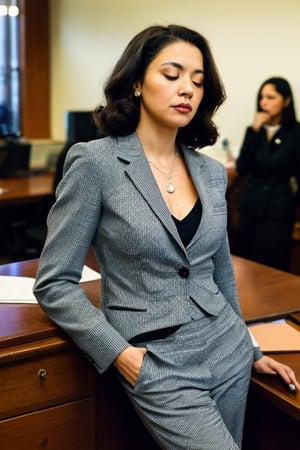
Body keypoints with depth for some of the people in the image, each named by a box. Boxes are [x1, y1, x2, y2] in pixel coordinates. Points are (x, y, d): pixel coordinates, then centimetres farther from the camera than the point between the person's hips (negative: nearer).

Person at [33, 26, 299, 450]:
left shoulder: (211, 172, 4)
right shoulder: (95, 163, -12)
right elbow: (54, 283, -9)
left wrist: (249, 348, 21)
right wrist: (119, 353, -15)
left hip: (228, 352, 6)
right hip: (157, 365, -5)